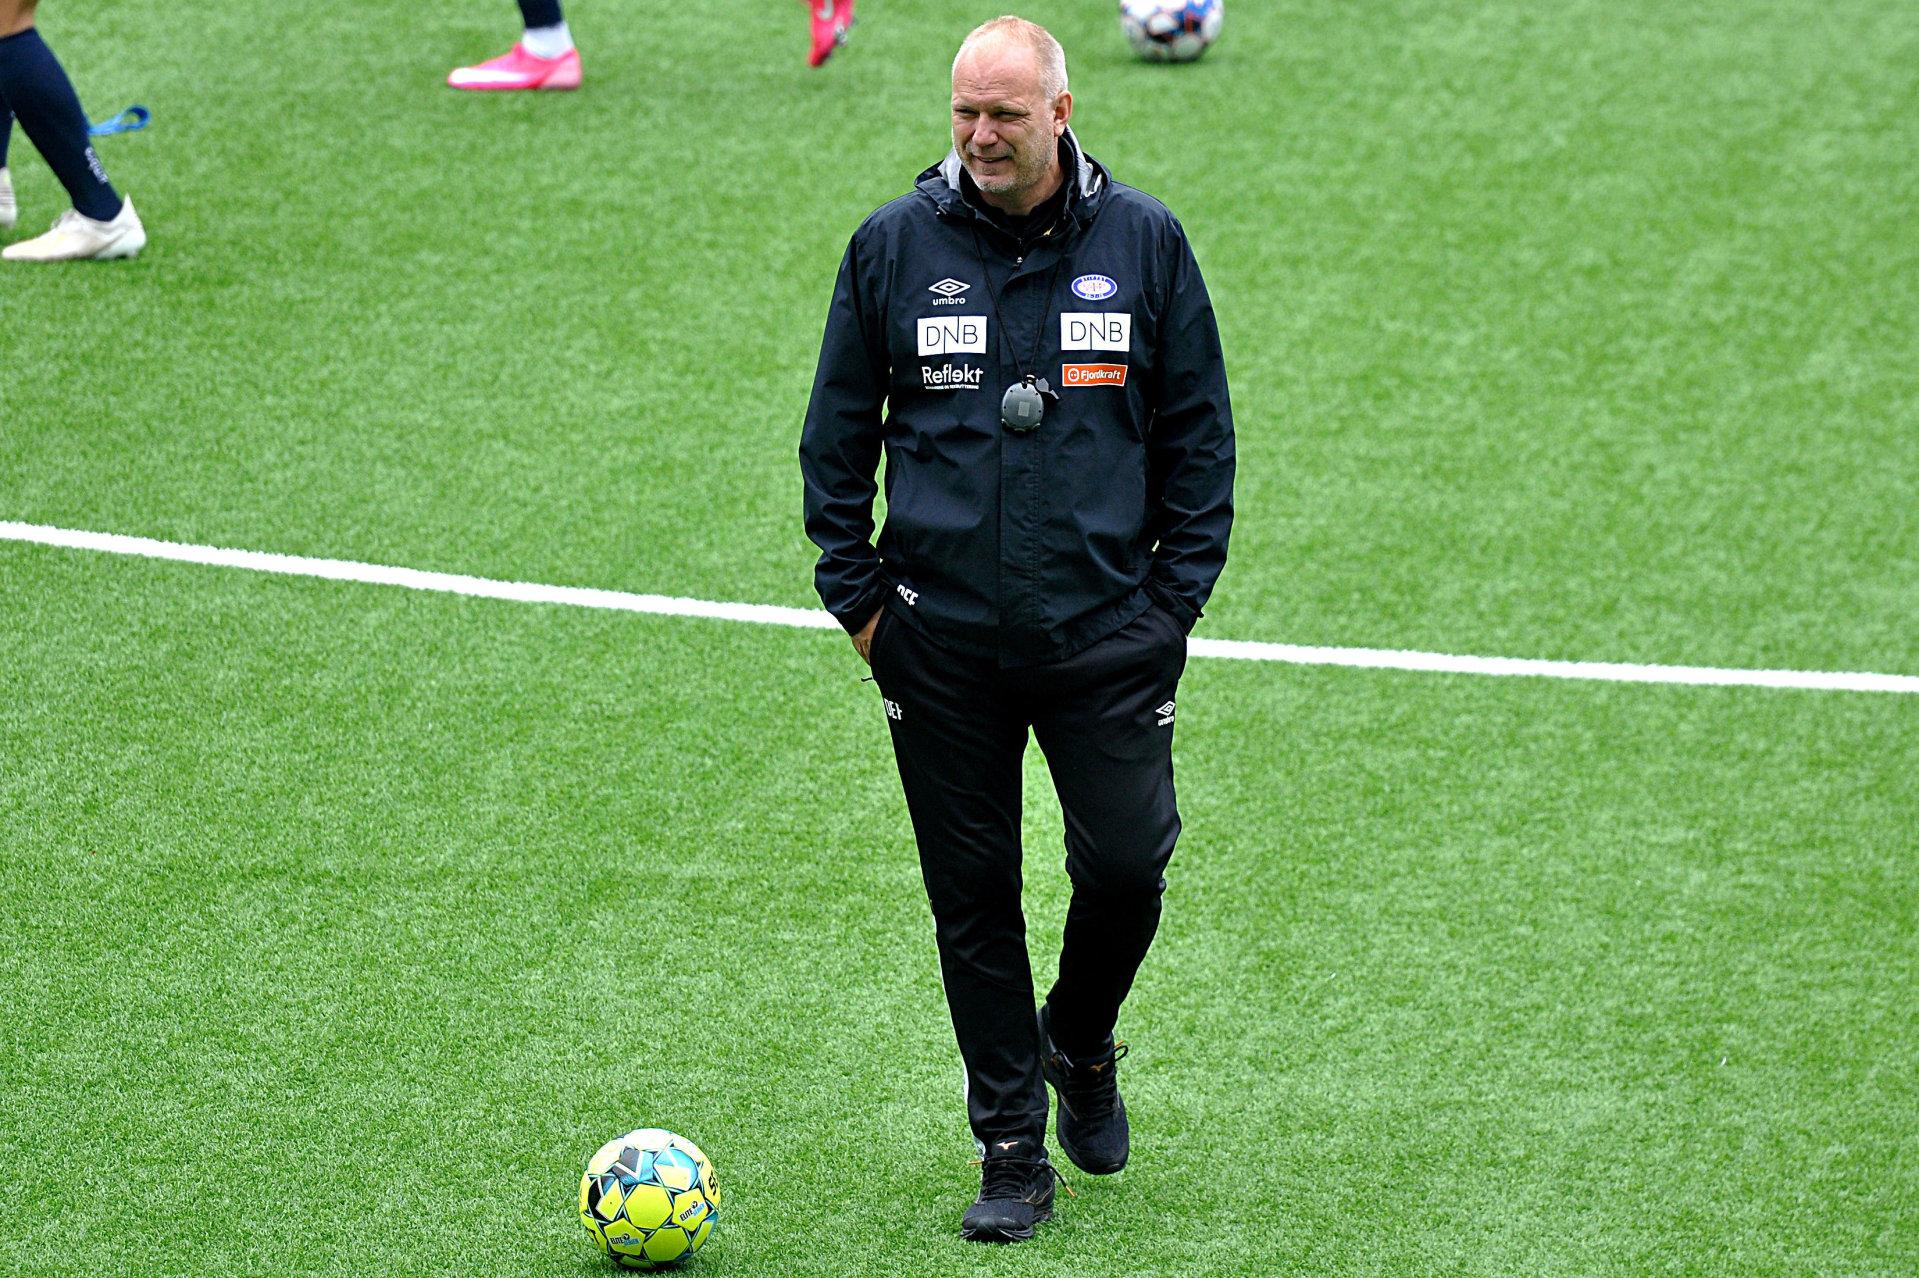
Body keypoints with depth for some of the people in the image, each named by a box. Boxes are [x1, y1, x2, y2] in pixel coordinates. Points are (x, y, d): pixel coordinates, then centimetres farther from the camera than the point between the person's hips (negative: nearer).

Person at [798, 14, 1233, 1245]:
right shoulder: (895, 245, 2)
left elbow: (1198, 432, 7)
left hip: (1106, 635, 0)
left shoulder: (1143, 241, 1)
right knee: (974, 898, 4)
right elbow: (838, 434, 9)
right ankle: (1012, 1152, 15)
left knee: (1128, 865, -4)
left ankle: (1081, 1043, 28)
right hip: (941, 646, 0)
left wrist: (1177, 596, 2)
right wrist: (857, 595, 4)